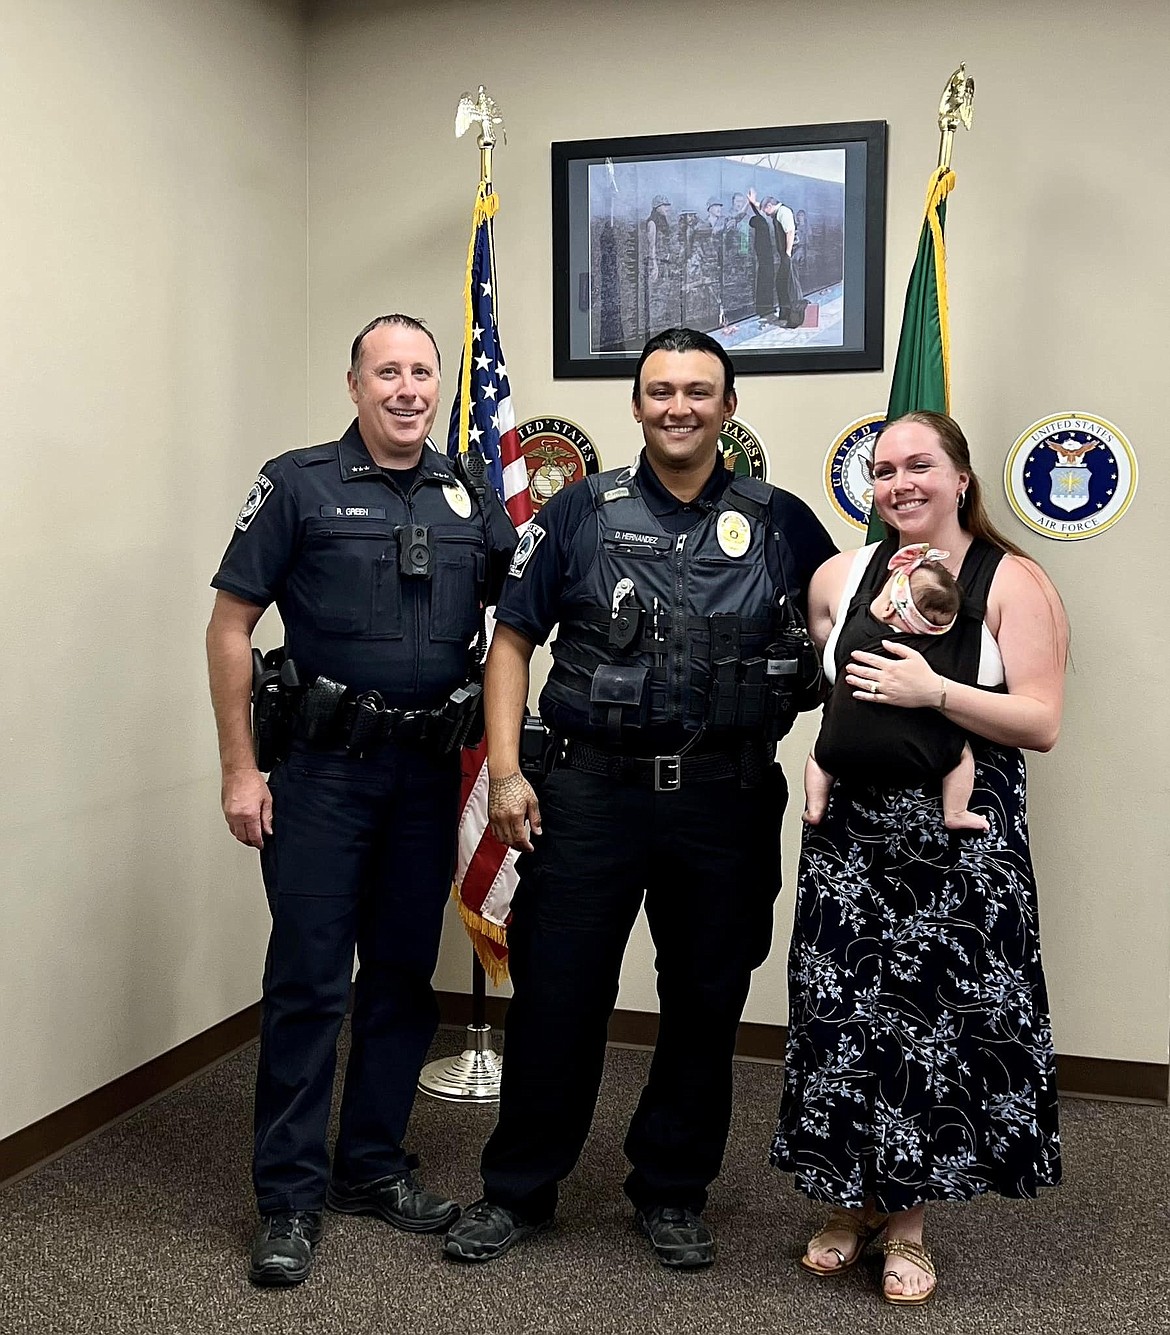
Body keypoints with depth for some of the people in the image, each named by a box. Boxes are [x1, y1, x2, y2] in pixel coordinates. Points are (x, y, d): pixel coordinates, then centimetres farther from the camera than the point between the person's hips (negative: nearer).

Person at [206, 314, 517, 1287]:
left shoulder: (470, 496, 8)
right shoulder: (298, 485, -3)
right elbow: (230, 628, -3)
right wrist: (240, 768, -9)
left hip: (428, 769, 4)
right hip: (322, 767, -4)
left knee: (405, 975, 12)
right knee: (309, 979, -1)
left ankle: (373, 1167, 27)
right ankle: (290, 1197, 12)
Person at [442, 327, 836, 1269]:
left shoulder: (780, 522, 5)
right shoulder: (582, 513, 3)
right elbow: (513, 640, 4)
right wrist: (506, 773, -5)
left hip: (728, 805, 1)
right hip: (594, 794, -1)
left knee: (706, 1004, 12)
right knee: (555, 996, 5)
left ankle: (673, 1193, 31)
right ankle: (518, 1191, 25)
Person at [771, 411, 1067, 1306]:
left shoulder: (1015, 584, -4)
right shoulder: (839, 577, 7)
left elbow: (1041, 723, -12)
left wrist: (935, 693, -22)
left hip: (963, 848, -3)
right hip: (854, 836, 3)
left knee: (941, 1021, 1)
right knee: (845, 1014, 6)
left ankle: (908, 1220, 23)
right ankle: (853, 1202, 28)